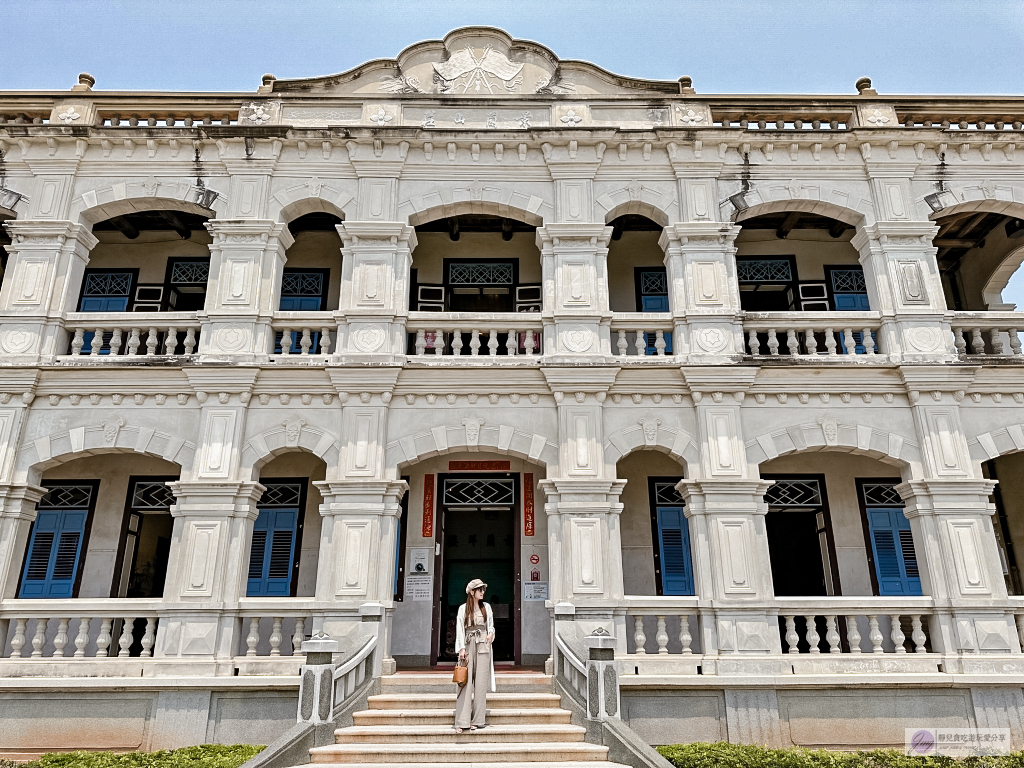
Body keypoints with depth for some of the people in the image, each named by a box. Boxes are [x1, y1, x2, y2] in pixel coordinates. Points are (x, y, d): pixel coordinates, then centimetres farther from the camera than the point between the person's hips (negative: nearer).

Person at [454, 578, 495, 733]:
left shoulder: (486, 607, 12)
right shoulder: (463, 608, 4)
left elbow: (491, 624, 17)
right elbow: (460, 629, 1)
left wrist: (491, 633, -6)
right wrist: (462, 648, -8)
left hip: (483, 646, 2)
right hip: (468, 646, -2)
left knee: (481, 683, -1)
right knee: (465, 682, -7)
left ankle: (477, 720, 5)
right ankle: (462, 721, -6)